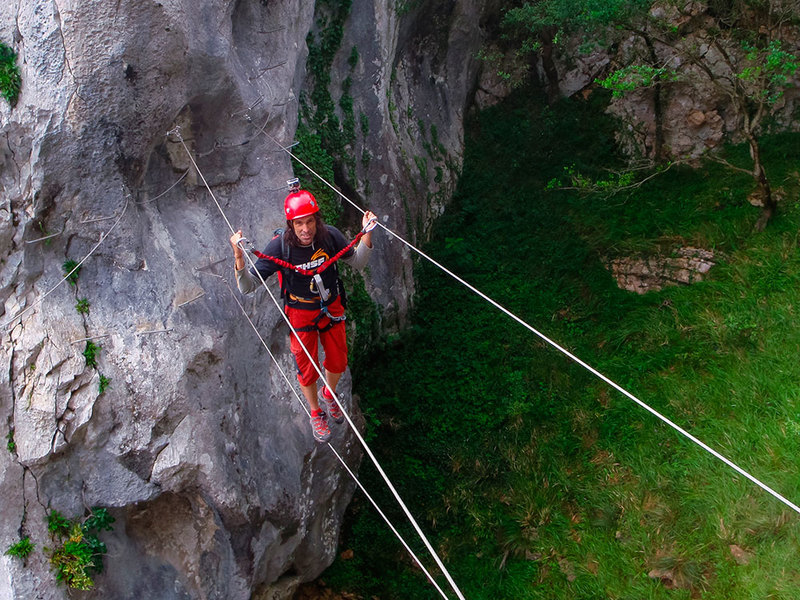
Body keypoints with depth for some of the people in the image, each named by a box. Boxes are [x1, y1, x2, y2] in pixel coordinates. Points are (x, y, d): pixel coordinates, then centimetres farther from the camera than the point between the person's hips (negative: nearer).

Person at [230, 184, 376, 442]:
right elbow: (247, 287, -26)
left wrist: (367, 233, -18)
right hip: (301, 314, -3)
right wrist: (239, 257, -43)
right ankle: (316, 413, 42)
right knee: (308, 370, 13)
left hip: (332, 308, 3)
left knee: (338, 363, 20)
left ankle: (328, 394, 54)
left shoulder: (330, 235, -20)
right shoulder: (280, 246, -28)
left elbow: (357, 262, -1)